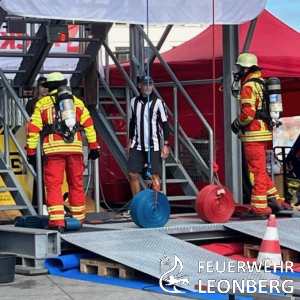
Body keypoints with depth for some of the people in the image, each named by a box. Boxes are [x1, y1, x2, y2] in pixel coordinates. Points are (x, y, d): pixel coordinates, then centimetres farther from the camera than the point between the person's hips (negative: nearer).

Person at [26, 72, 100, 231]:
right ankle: (78, 219, 21)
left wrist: (30, 151, 4)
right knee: (76, 185, 13)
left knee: (53, 185, -2)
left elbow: (33, 128, 1)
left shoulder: (42, 103, 8)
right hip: (75, 147, 3)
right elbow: (88, 124, 10)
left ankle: (57, 222, -13)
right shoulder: (77, 102, 15)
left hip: (53, 148, -3)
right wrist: (94, 147, 13)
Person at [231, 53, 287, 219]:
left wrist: (236, 123, -6)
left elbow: (248, 113, -23)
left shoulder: (249, 86, -14)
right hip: (263, 131, 9)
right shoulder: (262, 82, 15)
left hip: (253, 134, -9)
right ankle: (274, 201, 19)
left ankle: (259, 209, -2)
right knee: (260, 170, 18)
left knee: (256, 171, -5)